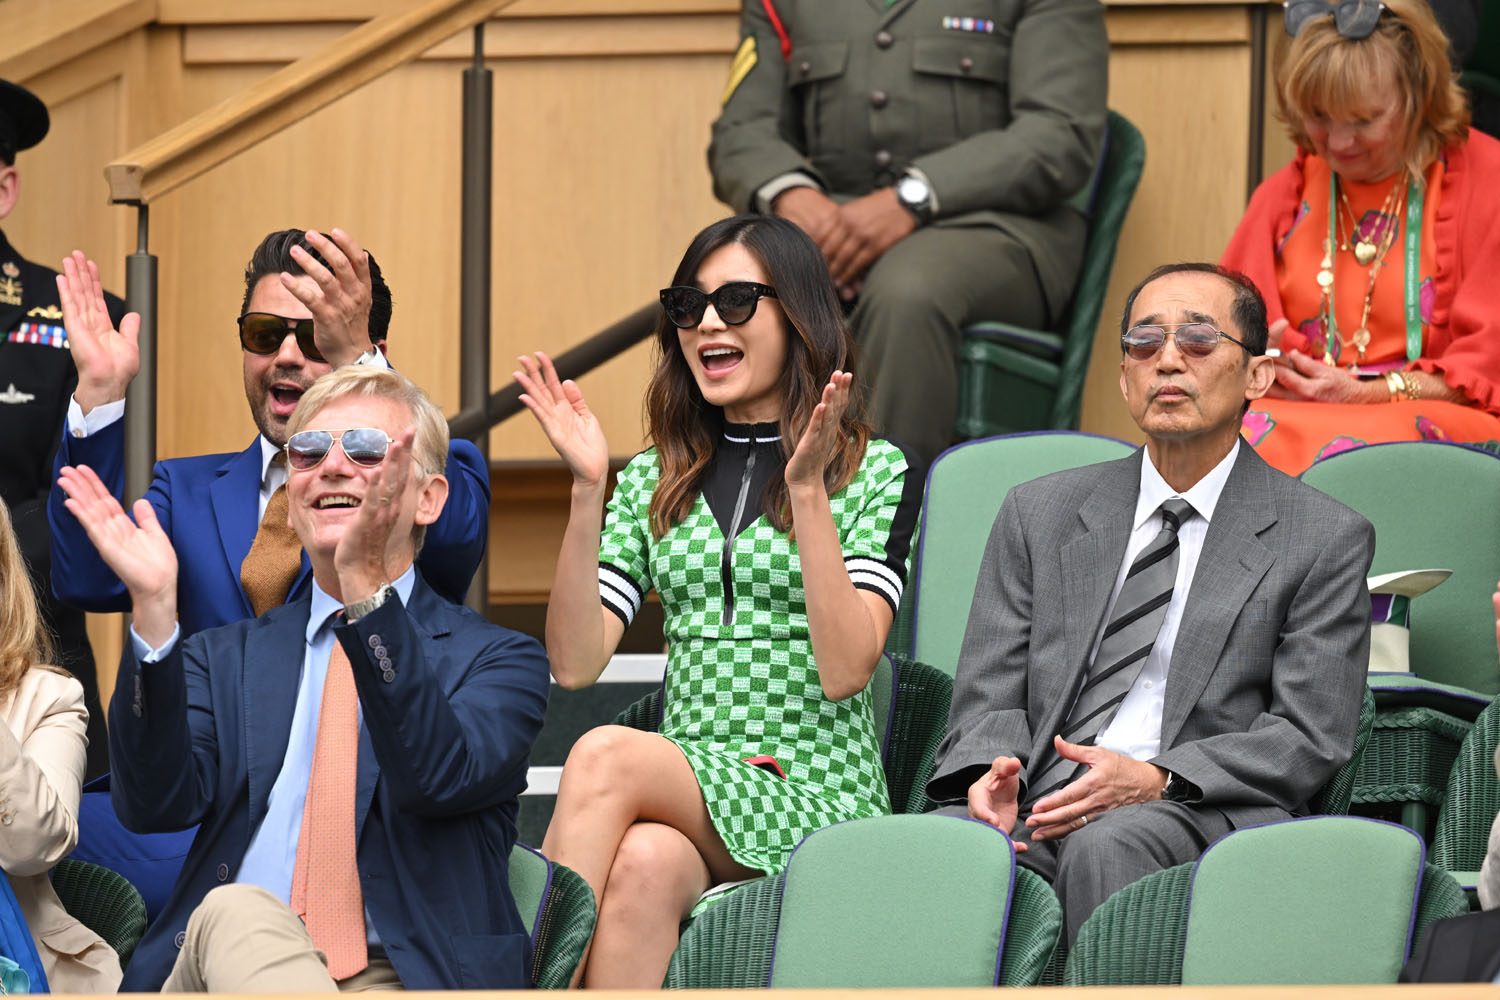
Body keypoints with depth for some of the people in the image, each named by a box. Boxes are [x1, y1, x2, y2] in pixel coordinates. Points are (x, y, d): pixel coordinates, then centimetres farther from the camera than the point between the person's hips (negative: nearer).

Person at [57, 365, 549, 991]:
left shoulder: (499, 659, 12)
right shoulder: (225, 658, 22)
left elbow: (442, 777, -11)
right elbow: (155, 804, 3)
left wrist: (367, 585, -21)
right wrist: (153, 608, -8)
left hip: (400, 983, -3)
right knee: (235, 913, -34)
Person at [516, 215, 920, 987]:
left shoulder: (873, 473, 5)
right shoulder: (656, 480, 17)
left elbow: (845, 669, -9)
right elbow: (575, 662, 5)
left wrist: (807, 490, -14)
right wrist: (586, 491, -3)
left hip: (817, 803, -3)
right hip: (686, 801, 3)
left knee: (604, 757, -31)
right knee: (644, 862, -35)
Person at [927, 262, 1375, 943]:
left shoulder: (1327, 539, 9)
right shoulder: (1039, 515, 20)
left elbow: (1308, 736, 1)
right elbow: (989, 695, 16)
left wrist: (1155, 780, -15)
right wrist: (992, 770, -10)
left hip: (1204, 813, -2)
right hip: (1040, 808, 2)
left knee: (1107, 843, -38)